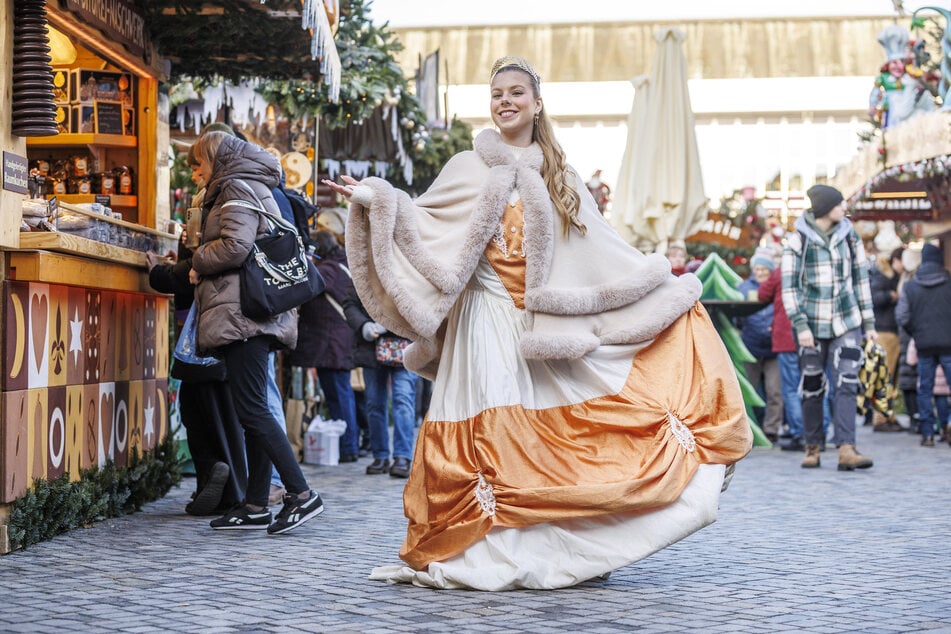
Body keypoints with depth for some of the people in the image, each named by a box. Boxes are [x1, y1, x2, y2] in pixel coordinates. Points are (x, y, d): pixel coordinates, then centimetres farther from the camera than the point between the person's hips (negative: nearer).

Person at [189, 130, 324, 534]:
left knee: (251, 409, -12)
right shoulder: (250, 188, 25)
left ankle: (301, 494, -14)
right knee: (254, 410, 8)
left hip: (243, 313, -10)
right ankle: (255, 506, 9)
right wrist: (202, 266, 15)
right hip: (256, 317, 10)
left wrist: (198, 262, -3)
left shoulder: (238, 189, -6)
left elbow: (235, 246, -19)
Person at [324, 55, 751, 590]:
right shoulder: (470, 168, 8)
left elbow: (600, 248, 15)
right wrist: (375, 199, -14)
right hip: (490, 321, -2)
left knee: (550, 436, -2)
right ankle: (491, 551, -5)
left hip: (546, 323, 2)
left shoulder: (560, 176, 14)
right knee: (490, 433, -8)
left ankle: (545, 551, 6)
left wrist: (658, 276, 12)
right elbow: (421, 222, 1)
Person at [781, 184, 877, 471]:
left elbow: (860, 279, 12)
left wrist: (869, 322, 10)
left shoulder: (849, 236, 7)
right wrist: (800, 325, -13)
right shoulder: (797, 241, -4)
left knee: (846, 384, -10)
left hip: (846, 323, 2)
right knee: (812, 388, 3)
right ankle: (812, 447, 17)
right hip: (812, 326, -2)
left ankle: (846, 449, -15)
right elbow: (790, 287, -4)